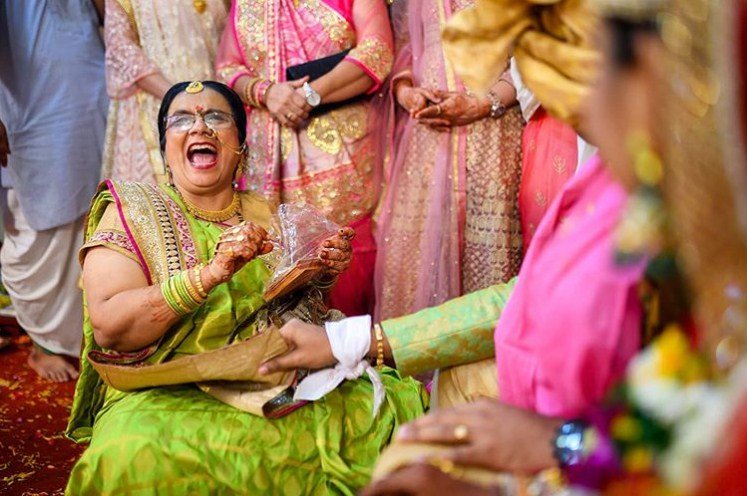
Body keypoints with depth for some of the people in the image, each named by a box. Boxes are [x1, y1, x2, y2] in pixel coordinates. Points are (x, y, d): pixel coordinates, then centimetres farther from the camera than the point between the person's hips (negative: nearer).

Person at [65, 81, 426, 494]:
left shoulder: (269, 217, 13)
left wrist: (325, 273, -1)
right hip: (169, 394, -3)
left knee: (399, 403, -17)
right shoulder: (132, 212, 1)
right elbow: (108, 327, -13)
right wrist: (210, 273, -24)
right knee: (135, 457, -36)